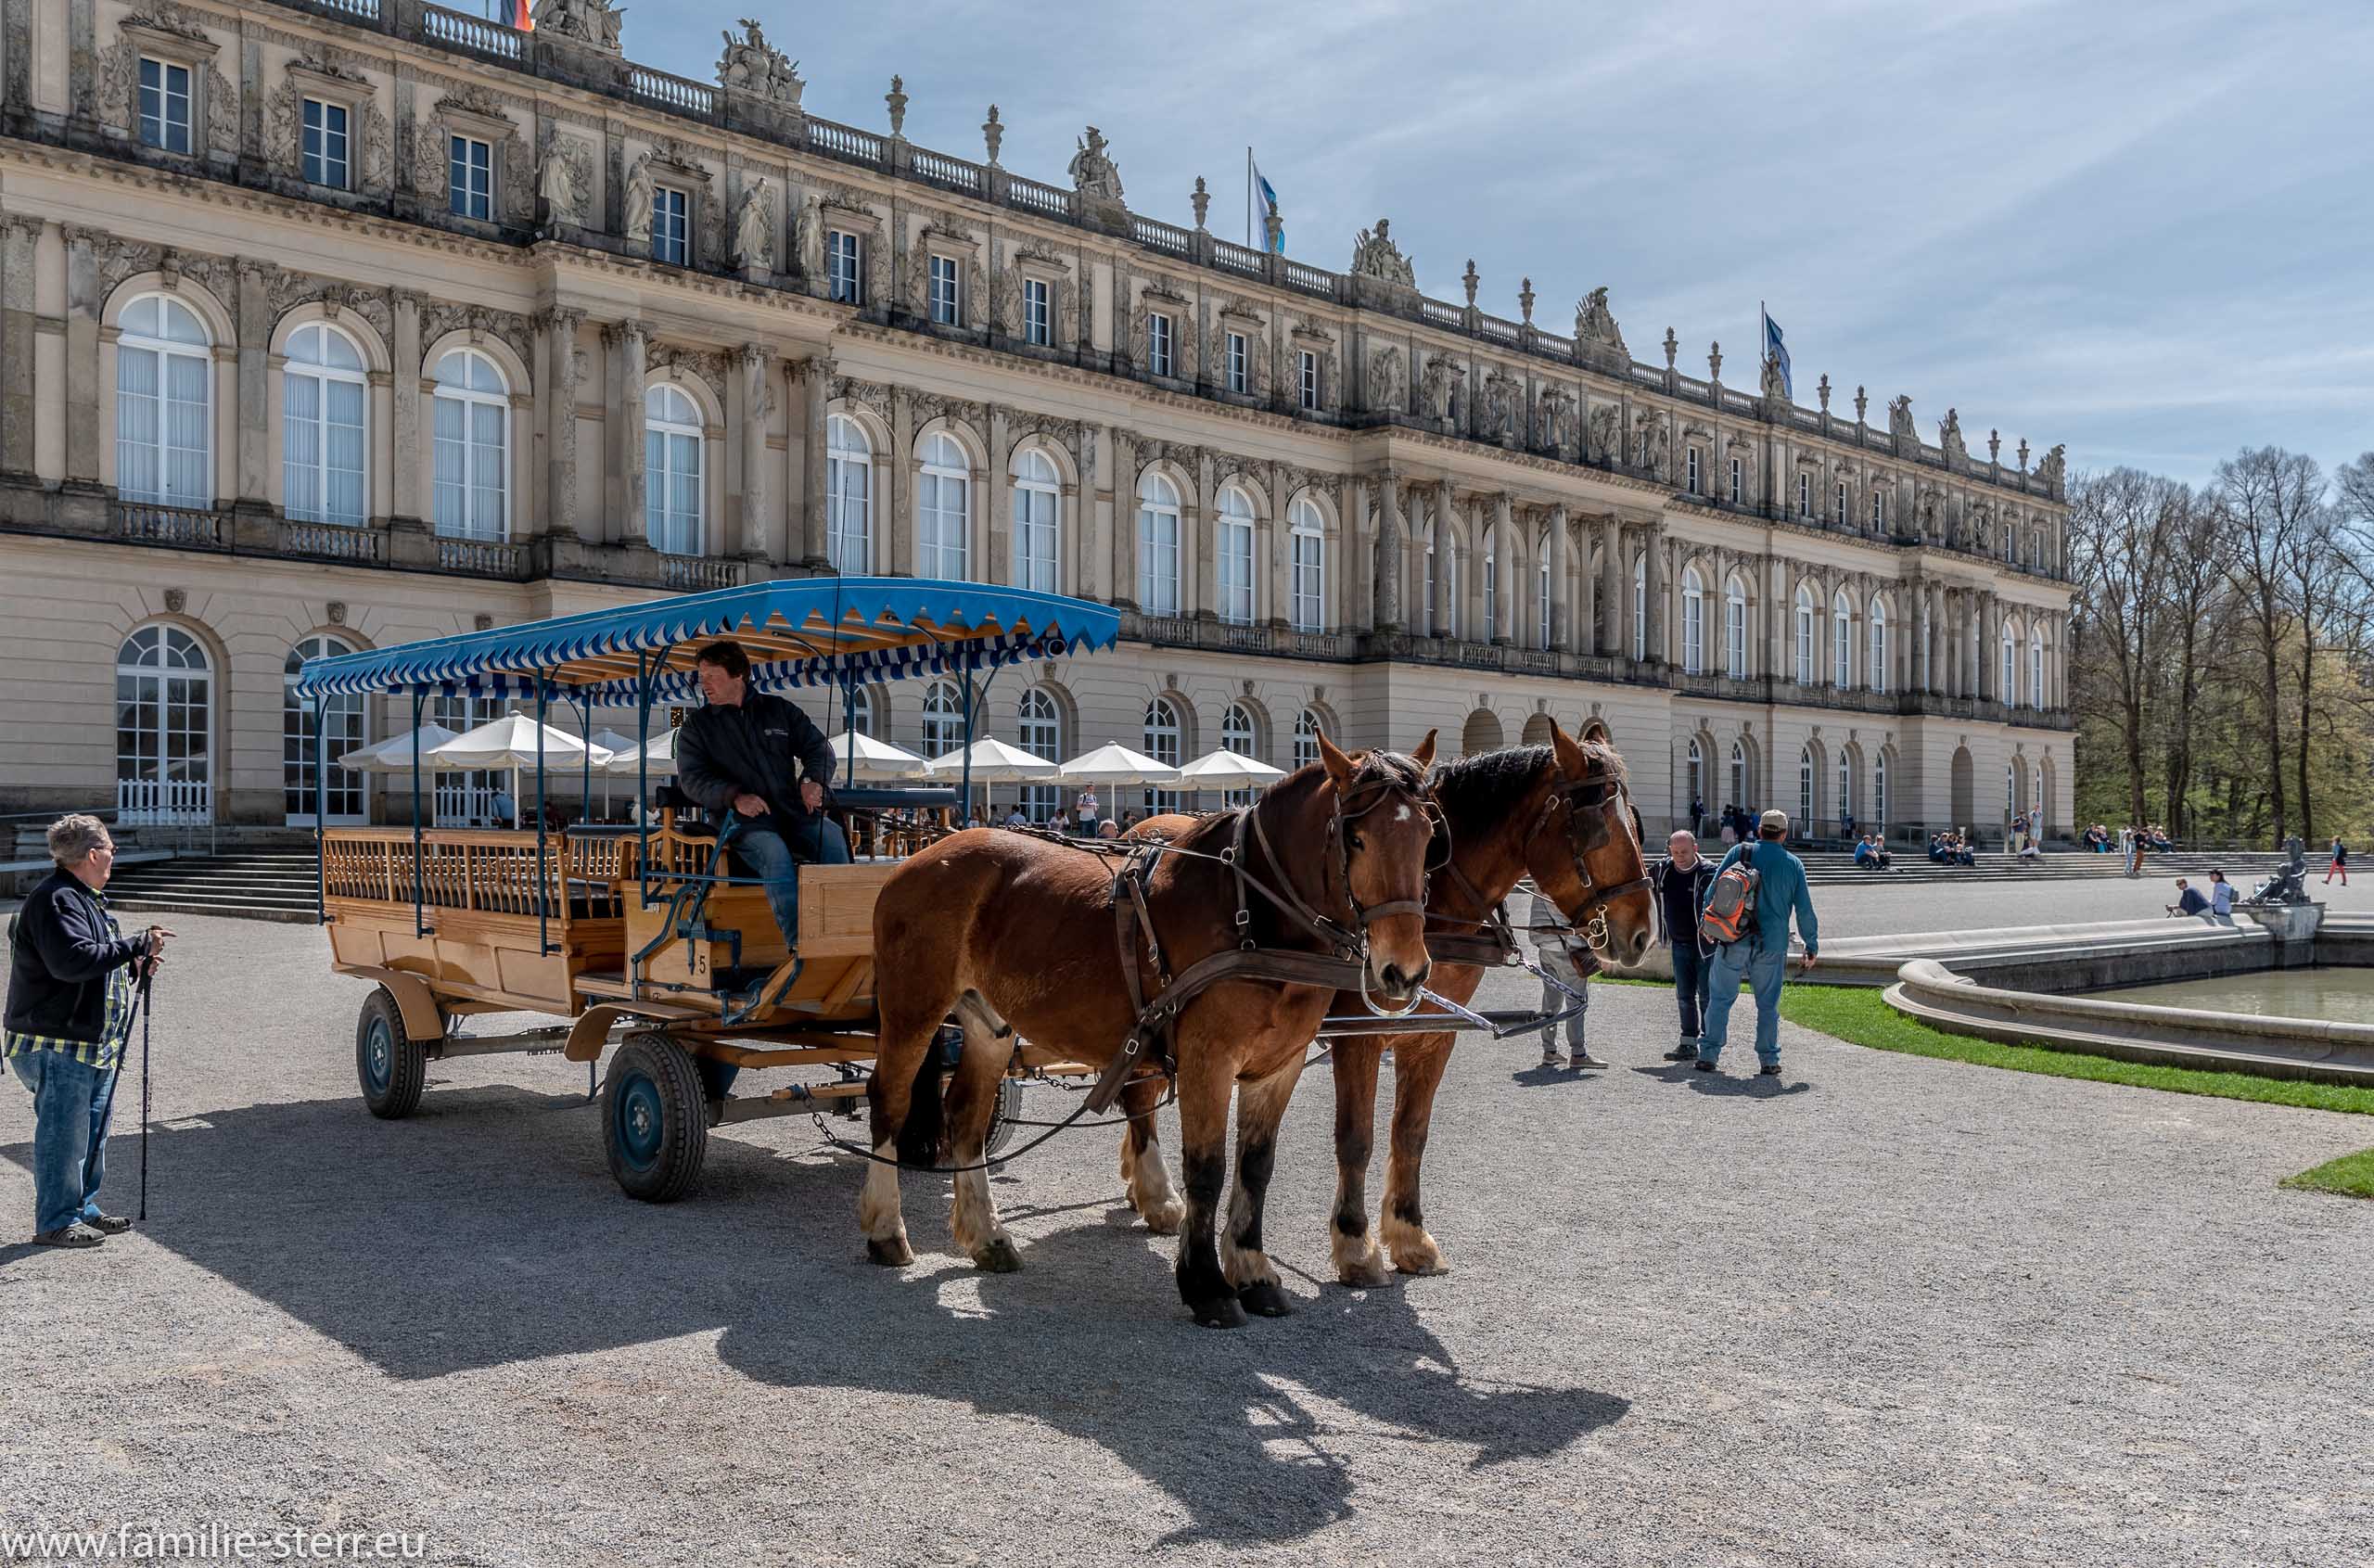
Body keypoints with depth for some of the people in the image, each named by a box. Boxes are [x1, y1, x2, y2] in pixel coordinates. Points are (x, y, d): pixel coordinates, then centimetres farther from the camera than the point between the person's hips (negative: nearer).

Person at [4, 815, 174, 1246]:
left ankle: (83, 1208, 30)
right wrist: (136, 945, -26)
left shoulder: (85, 899, 17)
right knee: (63, 1134, -2)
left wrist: (133, 966, 7)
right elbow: (72, 960, -31)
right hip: (55, 1045, -11)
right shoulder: (55, 900, -17)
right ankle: (55, 1222, 7)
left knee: (93, 1129, 18)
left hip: (92, 1044, 11)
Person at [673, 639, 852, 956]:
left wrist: (813, 779, -5)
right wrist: (734, 796, -19)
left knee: (832, 836, -29)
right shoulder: (696, 727, 13)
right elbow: (692, 778, 1)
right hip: (743, 822, -2)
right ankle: (801, 943, -44)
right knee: (773, 851, -36)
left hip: (792, 811, 3)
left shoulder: (779, 710, 18)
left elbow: (819, 747, 18)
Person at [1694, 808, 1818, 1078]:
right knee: (1768, 1005, 10)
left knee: (1720, 998, 5)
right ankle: (1769, 1060, 11)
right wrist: (1811, 946, 15)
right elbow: (1804, 910, 5)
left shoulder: (1739, 853, 1)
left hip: (1734, 942, -1)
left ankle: (1708, 1055, 3)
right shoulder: (1794, 864, 4)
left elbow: (1713, 891, 1)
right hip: (1772, 945, 1)